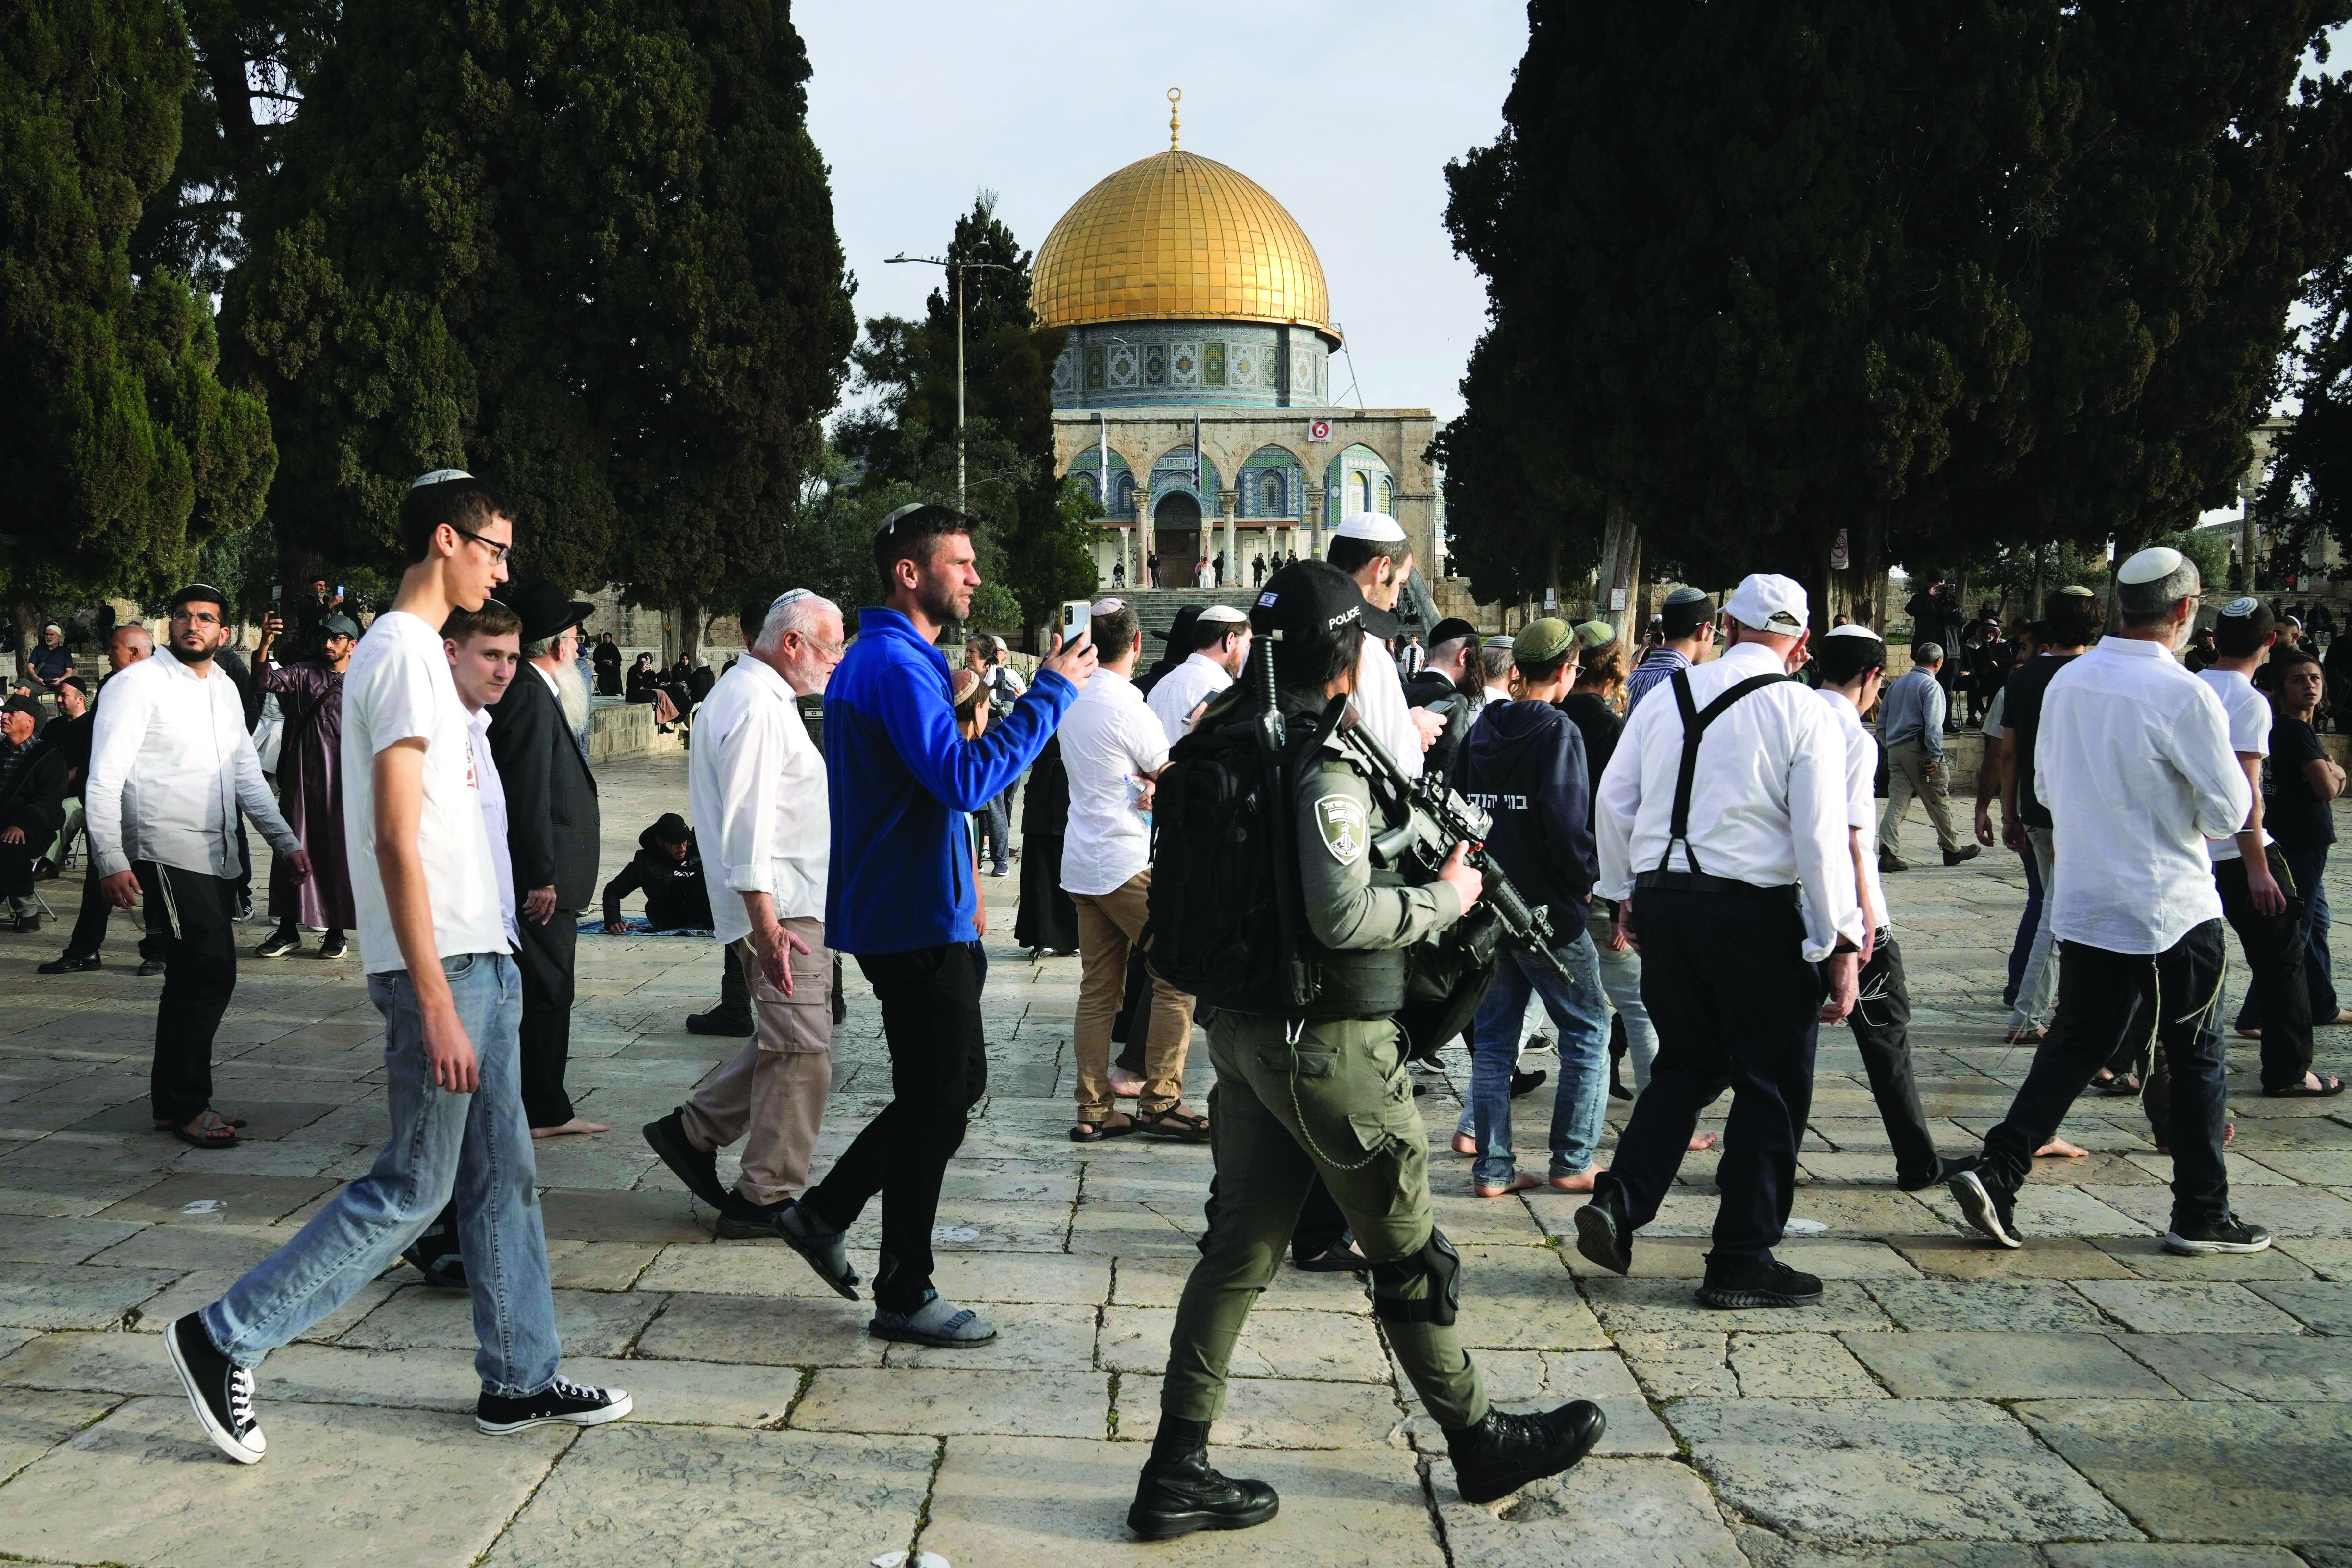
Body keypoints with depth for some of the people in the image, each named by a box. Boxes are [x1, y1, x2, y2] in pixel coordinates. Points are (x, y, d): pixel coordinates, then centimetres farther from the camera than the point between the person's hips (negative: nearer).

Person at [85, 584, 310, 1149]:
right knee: (210, 974, -12)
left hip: (218, 857, 8)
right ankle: (186, 1104, 0)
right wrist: (111, 861, -19)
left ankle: (173, 1098, 21)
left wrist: (284, 838, 14)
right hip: (168, 856, -8)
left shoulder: (224, 688, 15)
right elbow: (105, 779, -11)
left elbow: (246, 771, 21)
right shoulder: (138, 684, -7)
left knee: (196, 977, 11)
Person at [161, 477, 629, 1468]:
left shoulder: (420, 651, 16)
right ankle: (224, 1339, 9)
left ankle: (519, 1381, 20)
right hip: (440, 965, -10)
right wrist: (435, 1003, -23)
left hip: (478, 956, 10)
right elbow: (396, 841, -21)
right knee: (412, 1190, -2)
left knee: (503, 1175, 12)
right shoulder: (405, 654, -15)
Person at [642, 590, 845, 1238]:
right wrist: (765, 920, -27)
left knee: (787, 1040, 16)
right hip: (780, 907, -11)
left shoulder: (764, 698, 19)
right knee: (800, 1051, -6)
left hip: (797, 902, 11)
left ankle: (693, 1131, 22)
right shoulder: (755, 705, -16)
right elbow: (747, 820, -23)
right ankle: (766, 1197, 2)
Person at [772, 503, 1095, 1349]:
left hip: (911, 912, 10)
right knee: (938, 1100, 0)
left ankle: (823, 1213, 25)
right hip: (915, 920, -10)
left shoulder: (884, 658, 16)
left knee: (957, 1082, 19)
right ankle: (905, 1295, 11)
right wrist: (1050, 693, -24)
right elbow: (963, 780, -29)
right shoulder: (896, 663, -18)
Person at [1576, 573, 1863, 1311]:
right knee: (1770, 1085, 8)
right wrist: (1840, 945, -7)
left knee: (1686, 1064, 21)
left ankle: (1619, 1201, 7)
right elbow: (1822, 839, -11)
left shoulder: (1666, 695, 7)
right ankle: (1743, 1261, 13)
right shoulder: (1804, 713, -6)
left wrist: (1627, 894, 21)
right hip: (1757, 914, -5)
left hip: (1661, 901, 5)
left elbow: (1613, 801, 10)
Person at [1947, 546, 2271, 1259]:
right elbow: (2230, 812, -11)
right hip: (2170, 909, -6)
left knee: (2076, 1046, 12)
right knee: (2196, 1057, 9)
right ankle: (2201, 1214, 18)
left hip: (2082, 901, 6)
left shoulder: (2067, 682, 3)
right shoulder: (2183, 696, -18)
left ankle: (1996, 1168, 0)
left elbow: (2047, 787, 14)